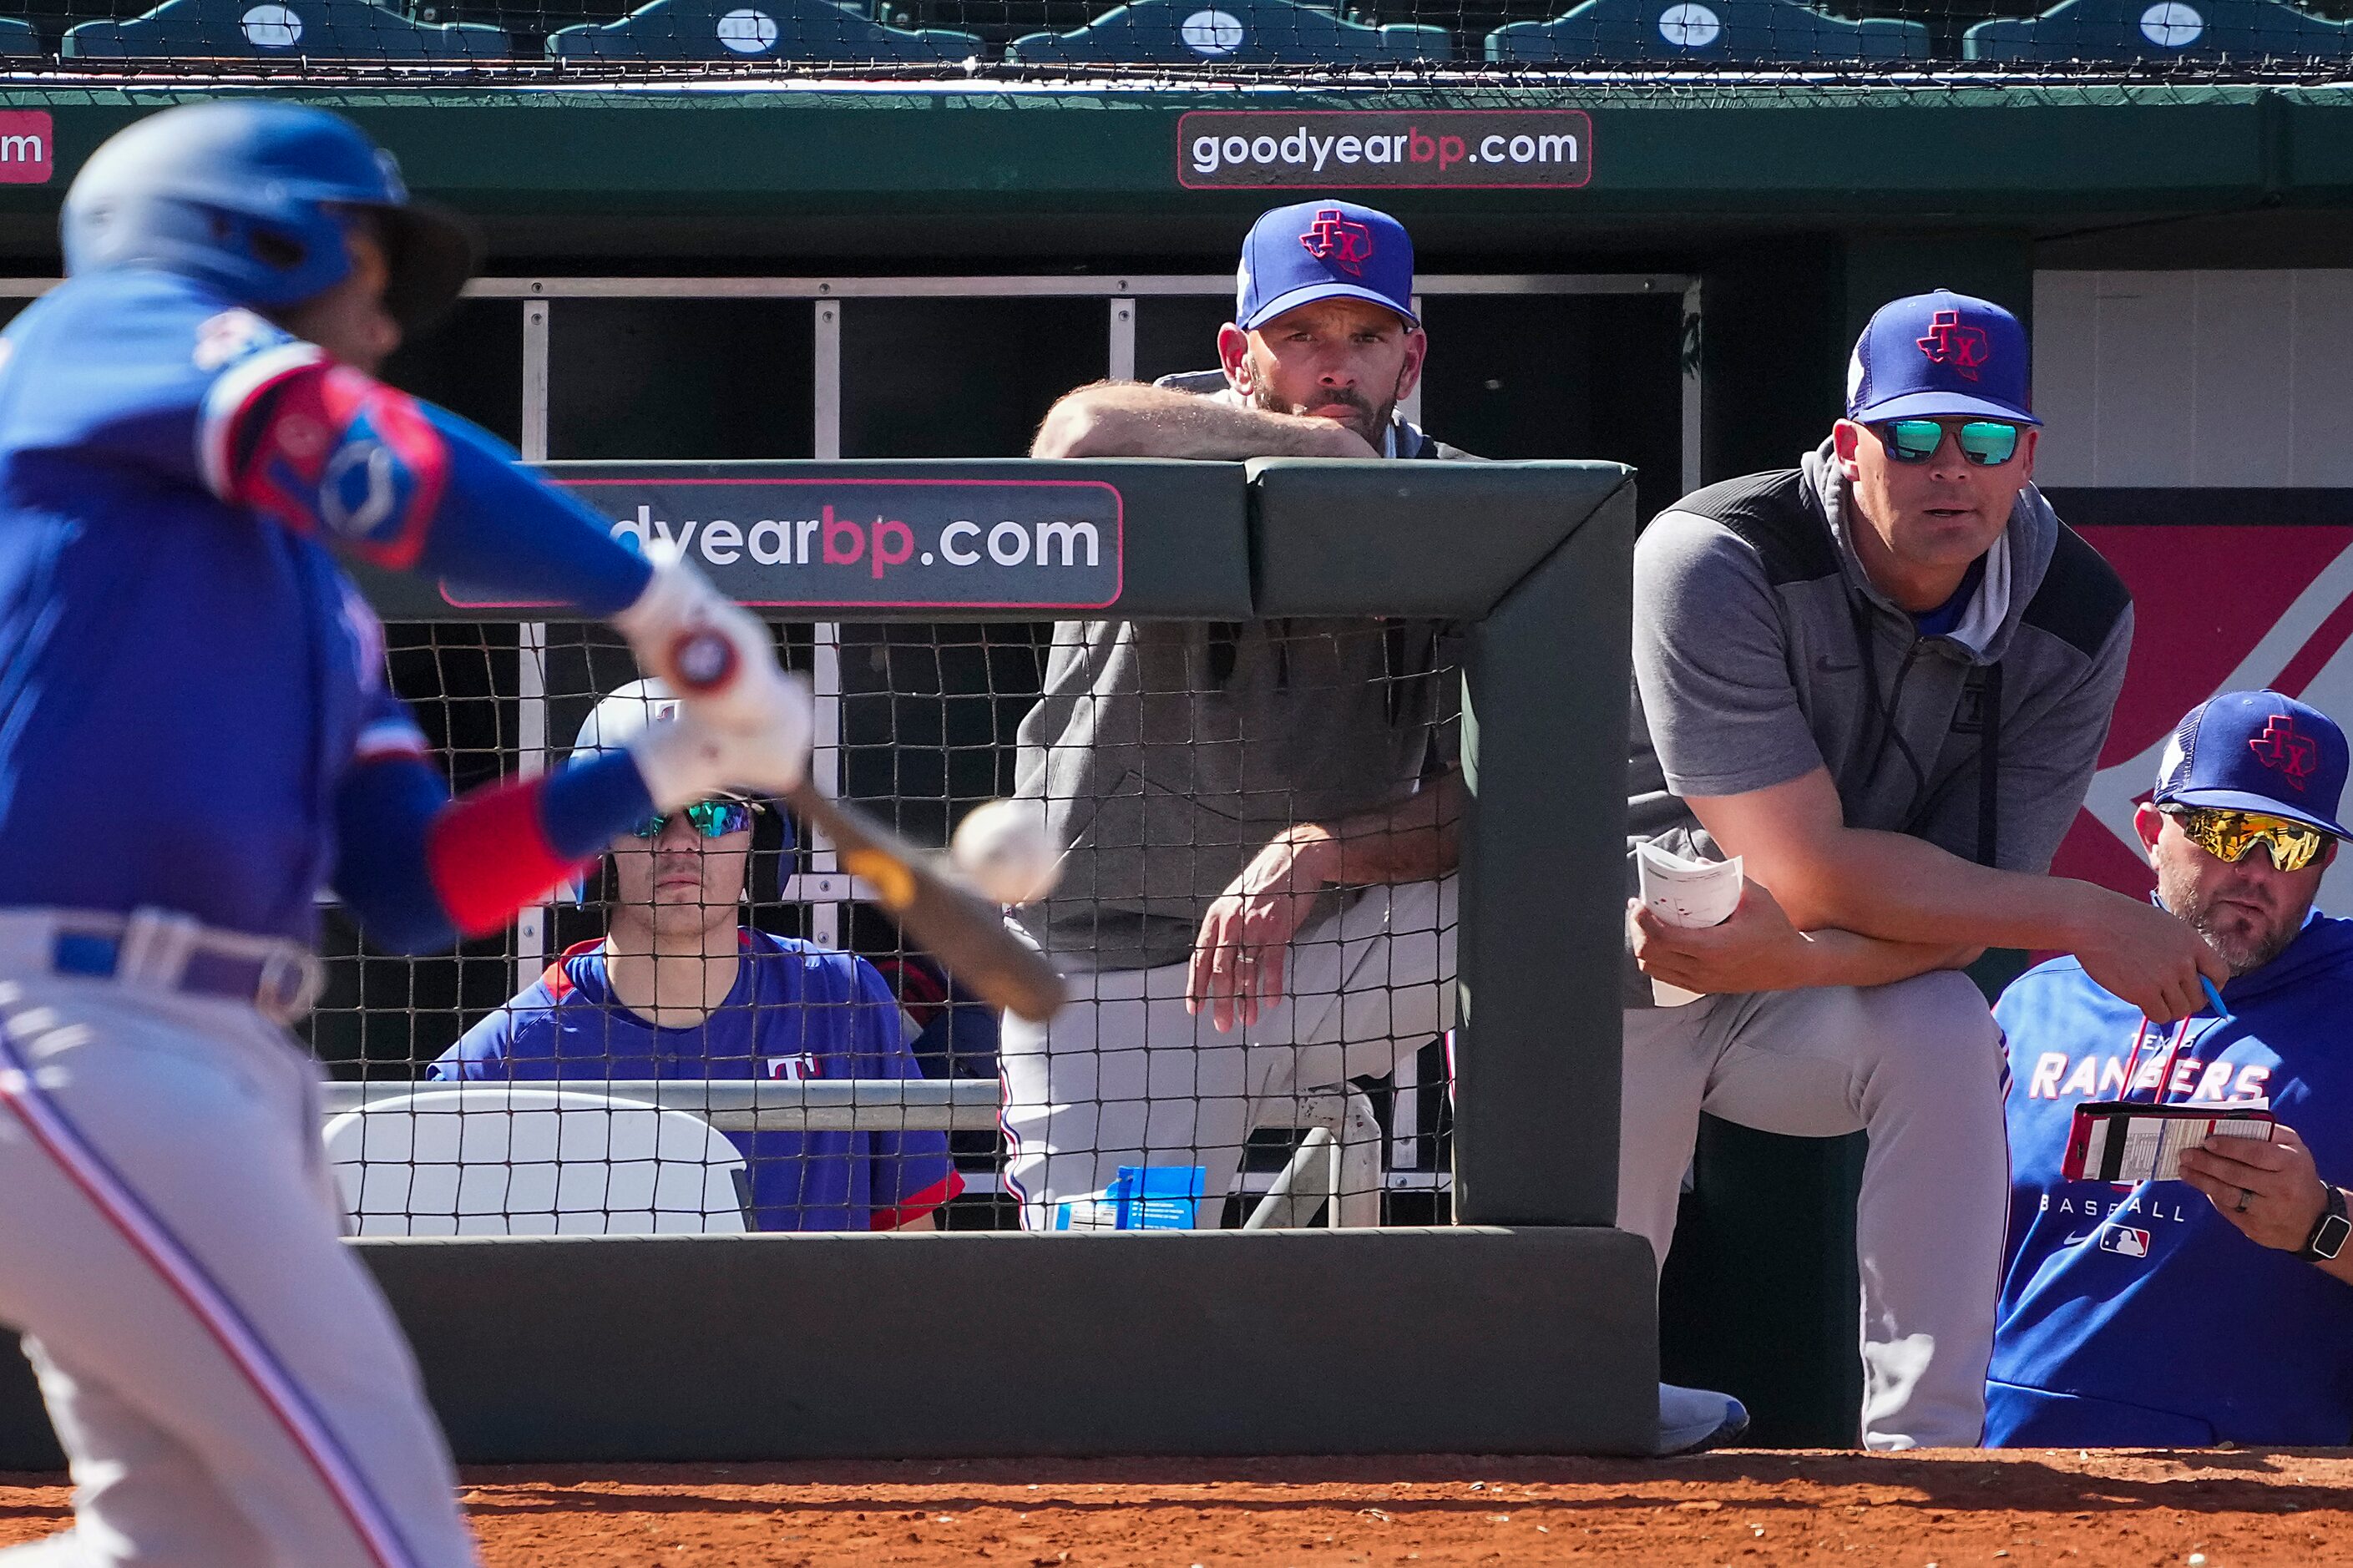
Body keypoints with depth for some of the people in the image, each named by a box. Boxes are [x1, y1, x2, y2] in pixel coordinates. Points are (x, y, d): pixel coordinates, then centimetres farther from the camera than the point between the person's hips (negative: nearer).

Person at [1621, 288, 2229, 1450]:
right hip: (1598, 989, -3)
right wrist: (2084, 920, -30)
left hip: (1799, 1001, 3)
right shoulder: (1714, 564, -27)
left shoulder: (2075, 621, -13)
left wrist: (1787, 959, -36)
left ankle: (1925, 1458, -25)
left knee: (1945, 1035, -30)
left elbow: (1961, 917, -17)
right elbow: (1812, 873, -31)